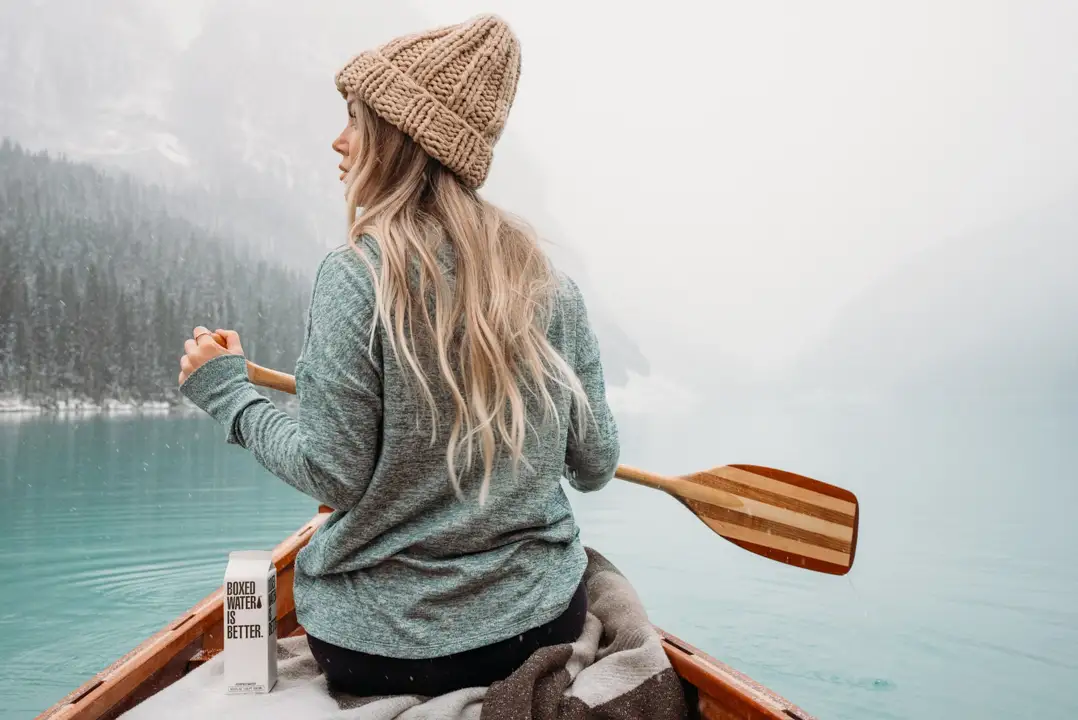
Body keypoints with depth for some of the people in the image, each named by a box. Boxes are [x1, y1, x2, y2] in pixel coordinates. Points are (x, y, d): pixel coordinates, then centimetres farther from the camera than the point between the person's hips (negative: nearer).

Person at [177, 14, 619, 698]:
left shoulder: (357, 276, -18)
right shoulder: (550, 281, -5)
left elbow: (334, 476, -15)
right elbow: (594, 467, -1)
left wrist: (228, 390, 0)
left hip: (383, 646, -2)